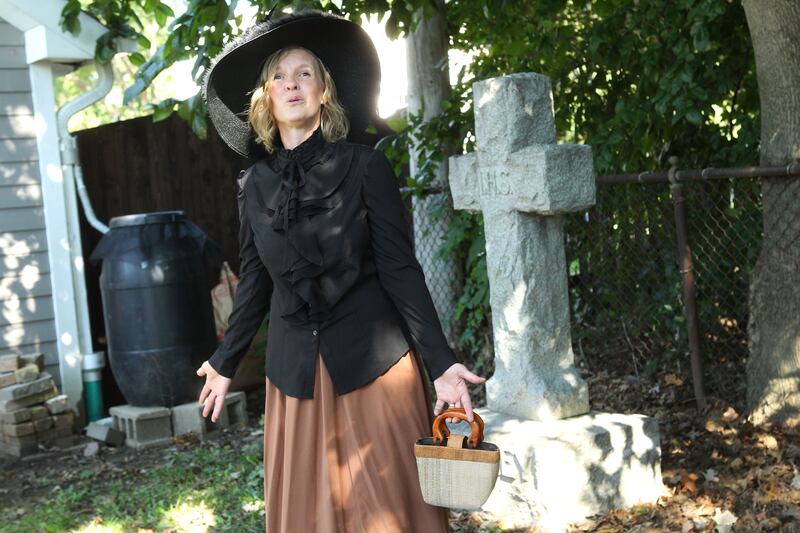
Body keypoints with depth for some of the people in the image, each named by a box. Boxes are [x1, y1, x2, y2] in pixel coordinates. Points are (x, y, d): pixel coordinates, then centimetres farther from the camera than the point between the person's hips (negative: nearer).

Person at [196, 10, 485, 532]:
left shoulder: (364, 166, -5)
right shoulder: (256, 183, 5)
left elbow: (400, 269, -6)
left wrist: (440, 362, -12)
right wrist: (226, 363, 20)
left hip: (373, 361, -3)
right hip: (295, 371, 3)